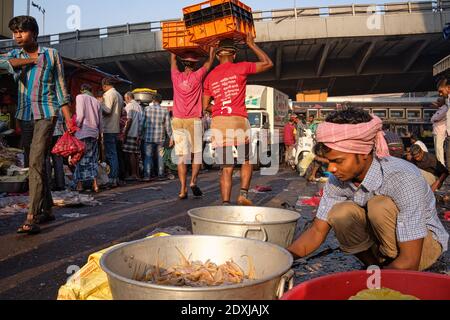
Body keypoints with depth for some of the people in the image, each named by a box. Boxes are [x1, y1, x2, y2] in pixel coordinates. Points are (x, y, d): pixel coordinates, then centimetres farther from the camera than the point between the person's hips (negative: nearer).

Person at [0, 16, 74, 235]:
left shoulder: (51, 54, 5)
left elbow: (60, 89, 3)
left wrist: (69, 120, -3)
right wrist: (29, 60, -8)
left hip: (46, 113, -5)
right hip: (25, 116, 5)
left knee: (36, 162, -17)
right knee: (38, 164, 10)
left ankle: (32, 217, -20)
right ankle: (47, 210, 21)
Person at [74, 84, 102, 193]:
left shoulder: (80, 97, 1)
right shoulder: (96, 101, 16)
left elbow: (80, 115, -10)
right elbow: (100, 120, 15)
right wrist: (100, 133, 21)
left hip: (83, 132, -4)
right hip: (94, 132, 5)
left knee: (81, 158, 2)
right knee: (93, 158, 9)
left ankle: (80, 184, 4)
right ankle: (95, 184, 5)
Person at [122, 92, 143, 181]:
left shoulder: (129, 105, -5)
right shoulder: (139, 106, 17)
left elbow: (129, 120, -14)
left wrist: (124, 133, -11)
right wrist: (139, 134, 17)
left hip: (130, 133, -7)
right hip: (137, 134, 7)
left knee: (130, 154, -5)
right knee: (136, 154, 9)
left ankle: (133, 174, -5)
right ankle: (137, 174, 12)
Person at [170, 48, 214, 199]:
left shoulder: (176, 76, 4)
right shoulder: (197, 76, -3)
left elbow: (173, 59, 23)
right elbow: (210, 61, 10)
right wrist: (212, 46, 21)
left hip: (178, 121, 3)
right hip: (194, 121, -2)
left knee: (181, 156, 1)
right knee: (197, 153, 8)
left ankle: (183, 189, -3)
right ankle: (193, 181, -8)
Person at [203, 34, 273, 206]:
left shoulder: (210, 77, 14)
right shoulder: (240, 68, 3)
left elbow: (205, 106, 15)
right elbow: (268, 63, 15)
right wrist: (251, 44, 21)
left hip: (218, 123, 3)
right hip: (238, 121, -3)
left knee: (227, 168, 7)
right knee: (247, 161, 16)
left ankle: (225, 203, 0)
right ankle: (243, 193, 0)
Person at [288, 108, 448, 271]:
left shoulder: (404, 178, -33)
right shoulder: (338, 179, -16)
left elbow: (409, 262, -32)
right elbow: (317, 231, -10)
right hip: (381, 240, 4)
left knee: (379, 206, -32)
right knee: (340, 213, -25)